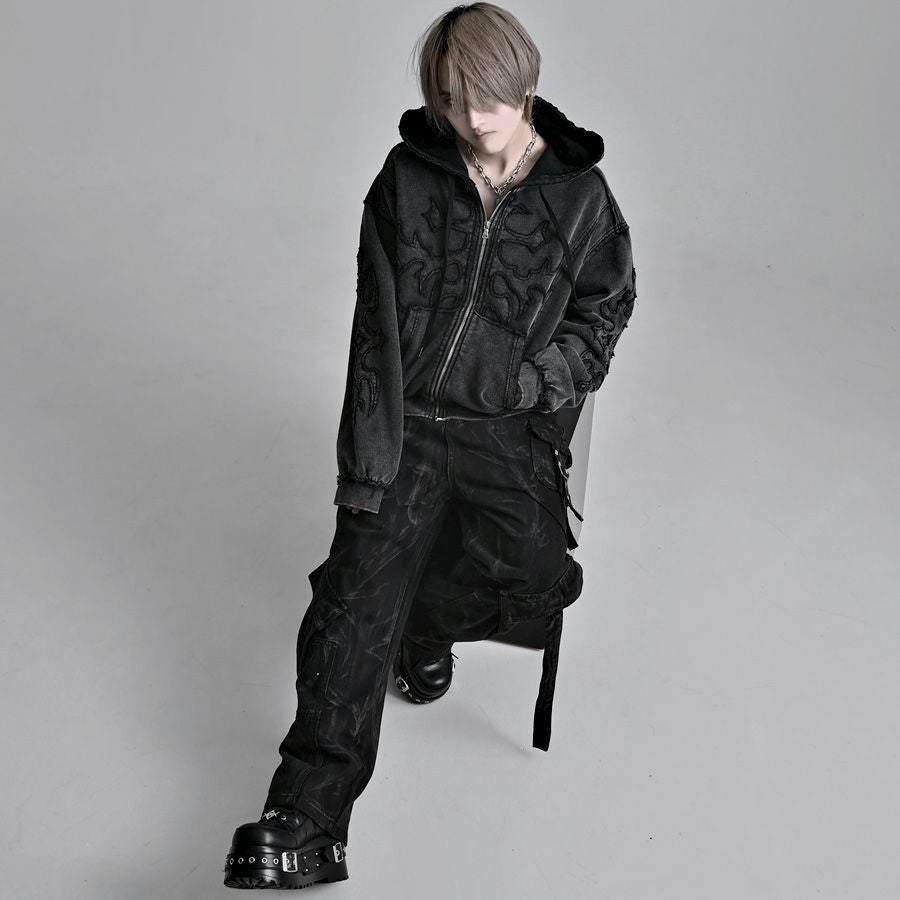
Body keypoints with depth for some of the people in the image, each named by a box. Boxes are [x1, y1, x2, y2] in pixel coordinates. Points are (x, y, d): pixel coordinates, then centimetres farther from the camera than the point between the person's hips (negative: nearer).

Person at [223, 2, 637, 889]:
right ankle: (307, 821, -21)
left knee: (540, 574, -25)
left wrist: (535, 380, -2)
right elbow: (379, 330, -2)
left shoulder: (577, 195, 2)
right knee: (358, 594, -17)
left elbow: (605, 307, 16)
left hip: (506, 426, 1)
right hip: (404, 420, 0)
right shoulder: (408, 178, 2)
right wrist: (367, 467, -11)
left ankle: (422, 618, 9)